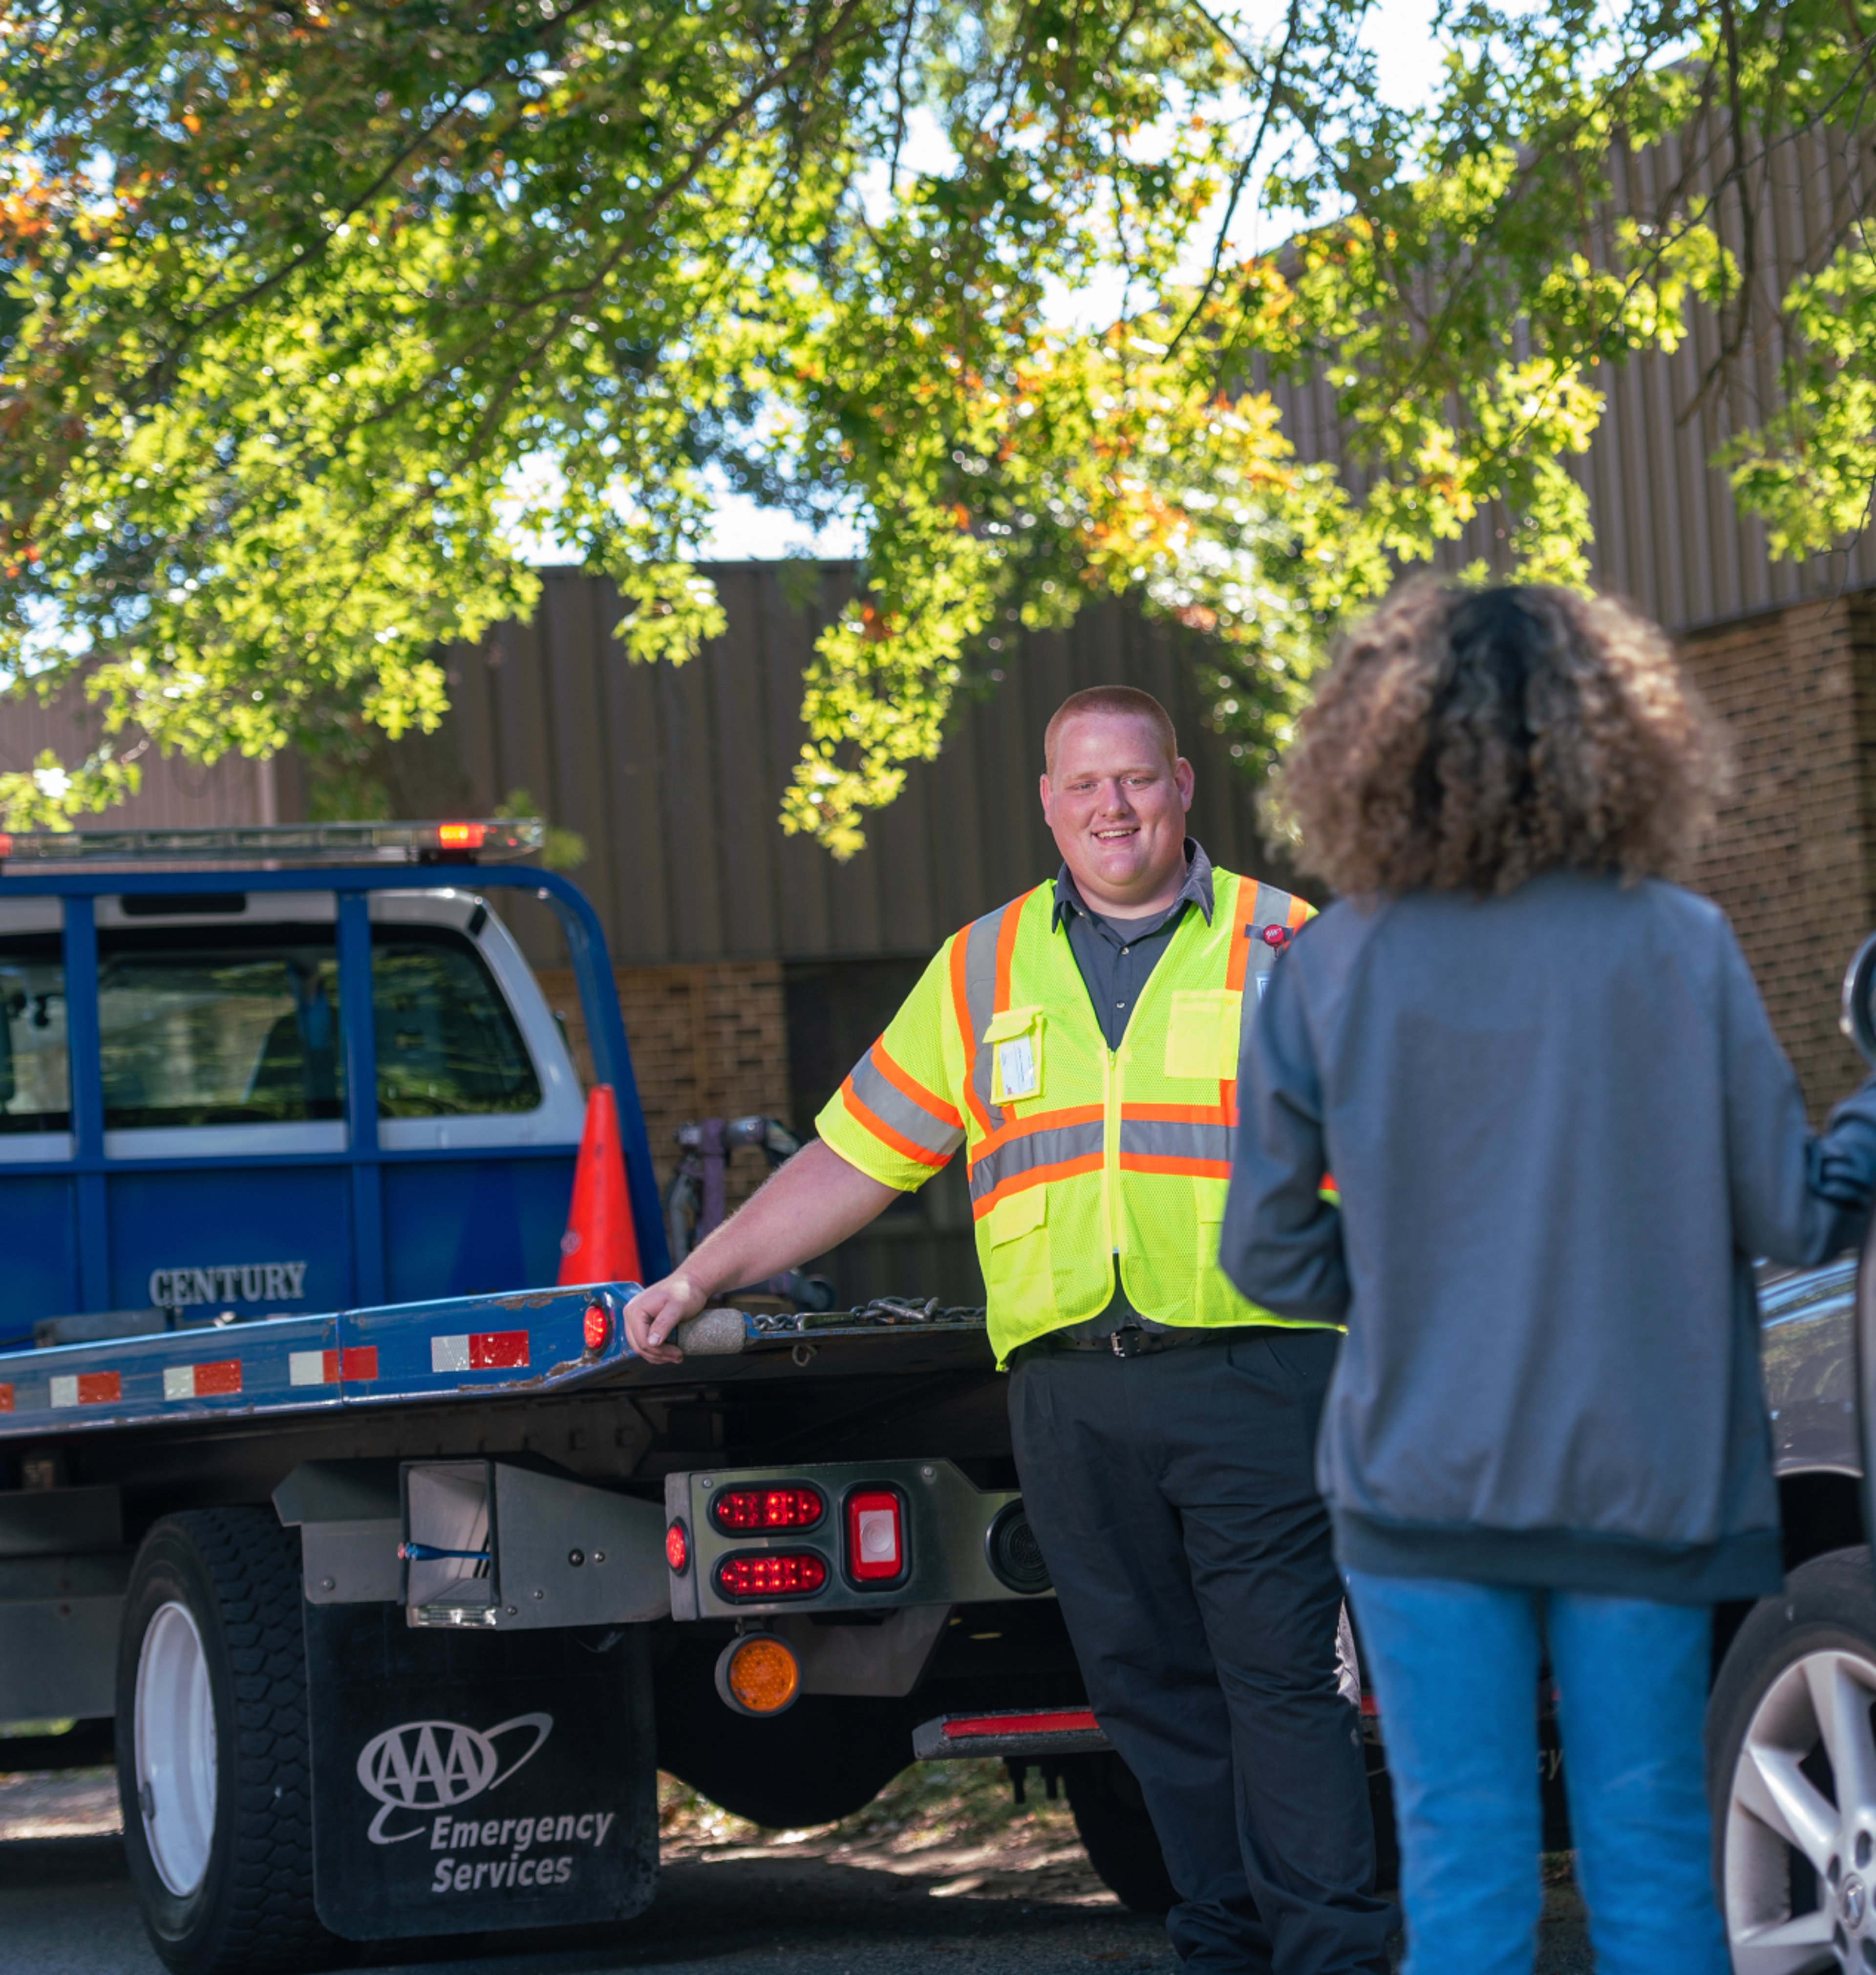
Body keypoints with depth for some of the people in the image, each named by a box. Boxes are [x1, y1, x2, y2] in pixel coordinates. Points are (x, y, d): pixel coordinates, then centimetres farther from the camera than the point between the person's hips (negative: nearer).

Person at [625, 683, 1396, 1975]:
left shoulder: (1282, 946, 7)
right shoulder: (983, 971, 16)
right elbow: (855, 1159, 18)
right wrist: (698, 1280, 14)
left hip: (1253, 1372, -3)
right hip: (1069, 1394, 4)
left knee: (1282, 1675, -8)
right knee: (1149, 1687, 5)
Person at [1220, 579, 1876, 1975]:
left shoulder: (1329, 971, -3)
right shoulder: (1680, 946, -6)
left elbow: (1268, 1253, 2)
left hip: (1423, 1480, 0)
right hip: (1641, 1478, 0)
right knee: (1651, 1858, 8)